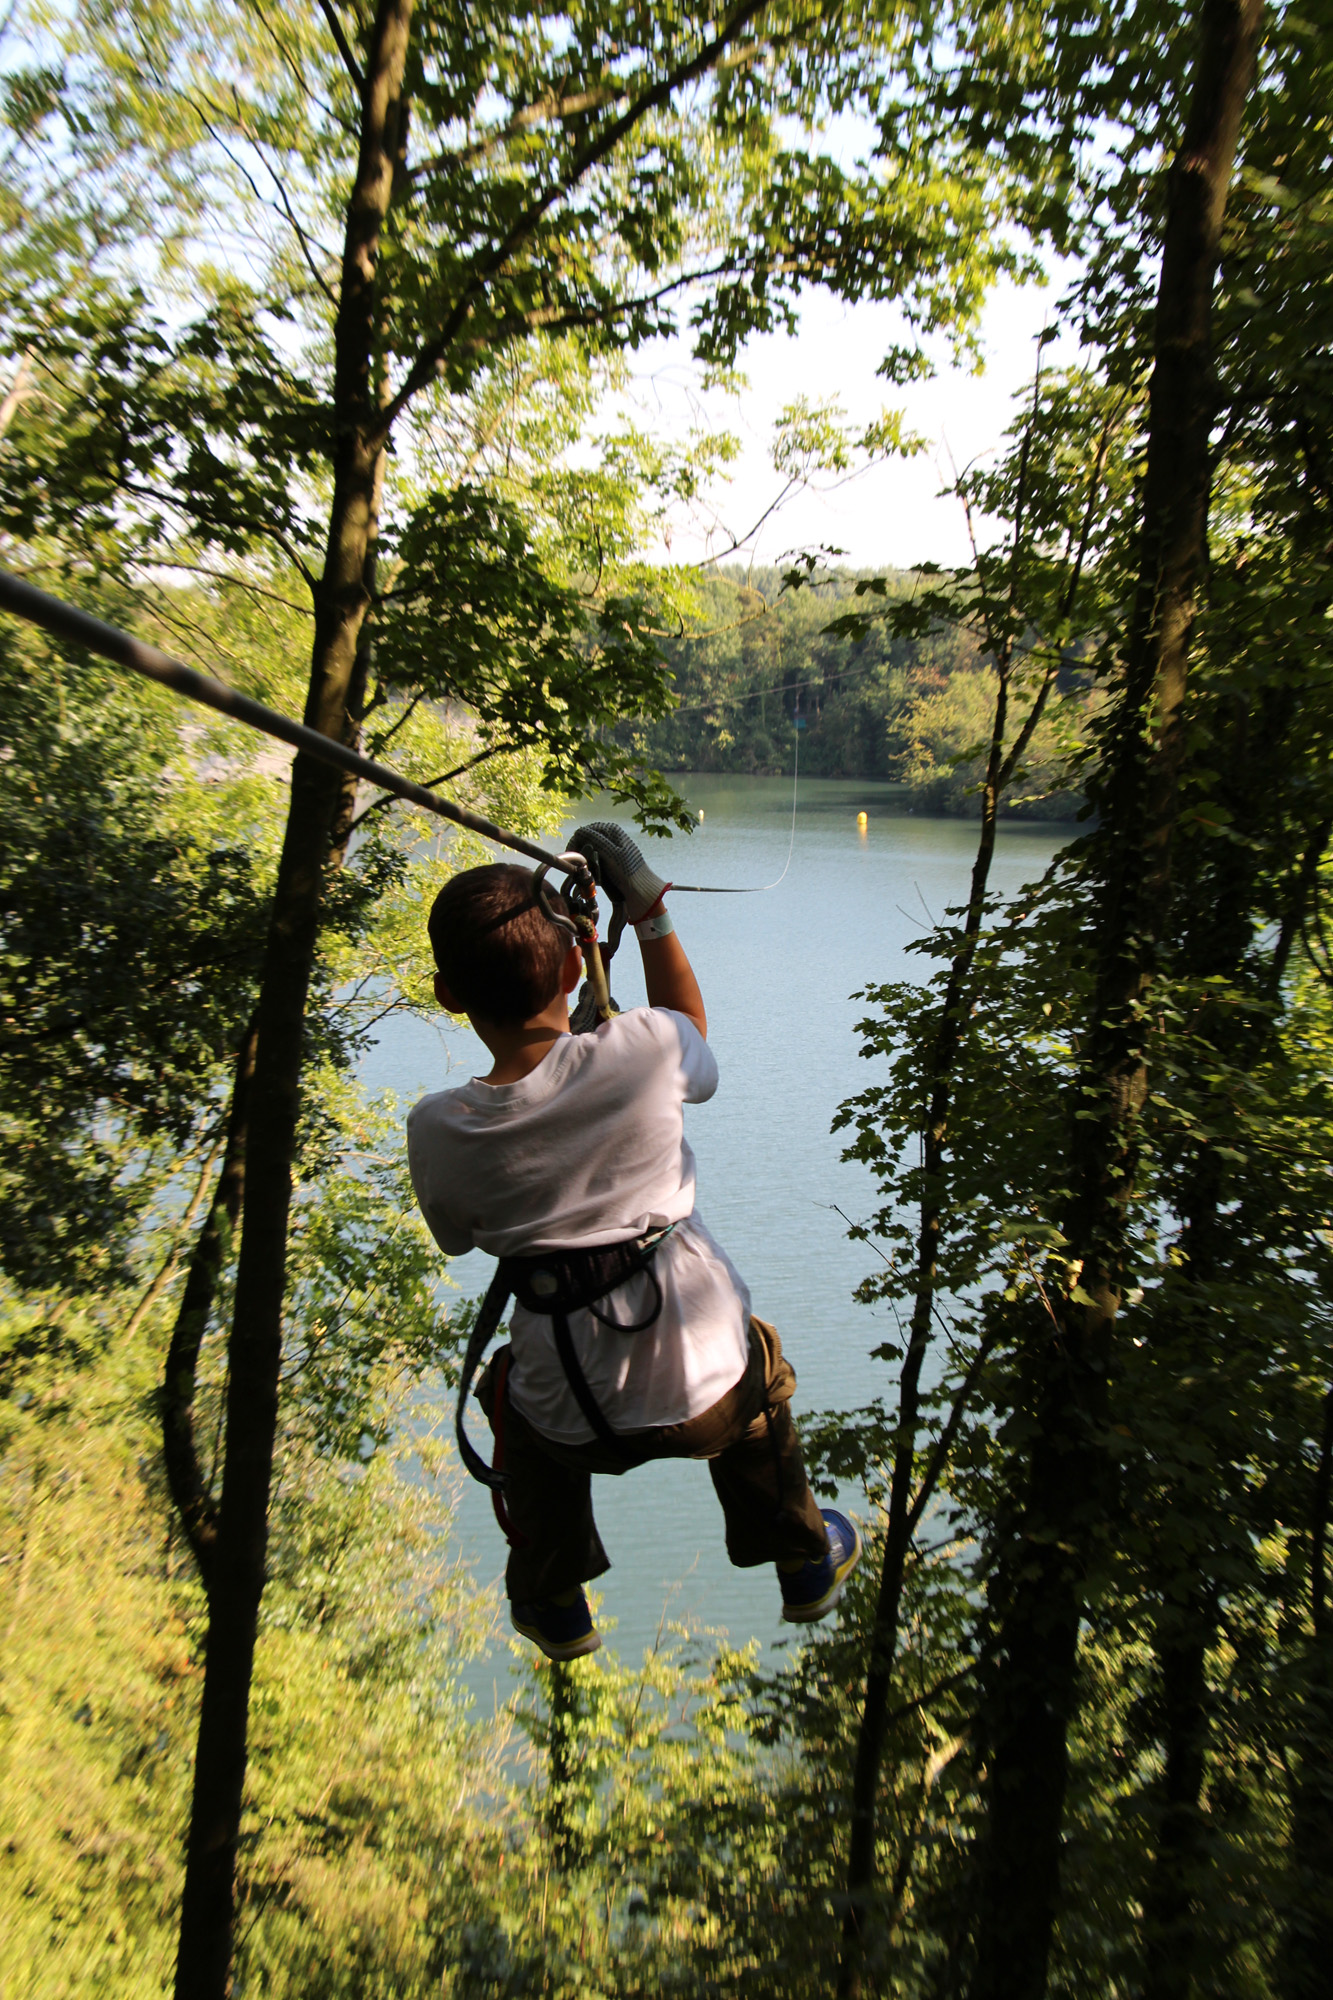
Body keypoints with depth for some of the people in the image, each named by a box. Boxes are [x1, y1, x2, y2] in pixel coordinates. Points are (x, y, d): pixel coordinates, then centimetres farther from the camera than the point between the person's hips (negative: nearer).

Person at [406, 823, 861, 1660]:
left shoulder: (439, 1130, -16)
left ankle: (555, 1607, 50)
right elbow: (694, 1036, 7)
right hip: (706, 1389, 0)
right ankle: (807, 1564, 53)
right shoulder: (639, 1050, -20)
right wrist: (648, 908, 7)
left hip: (574, 1422, 1)